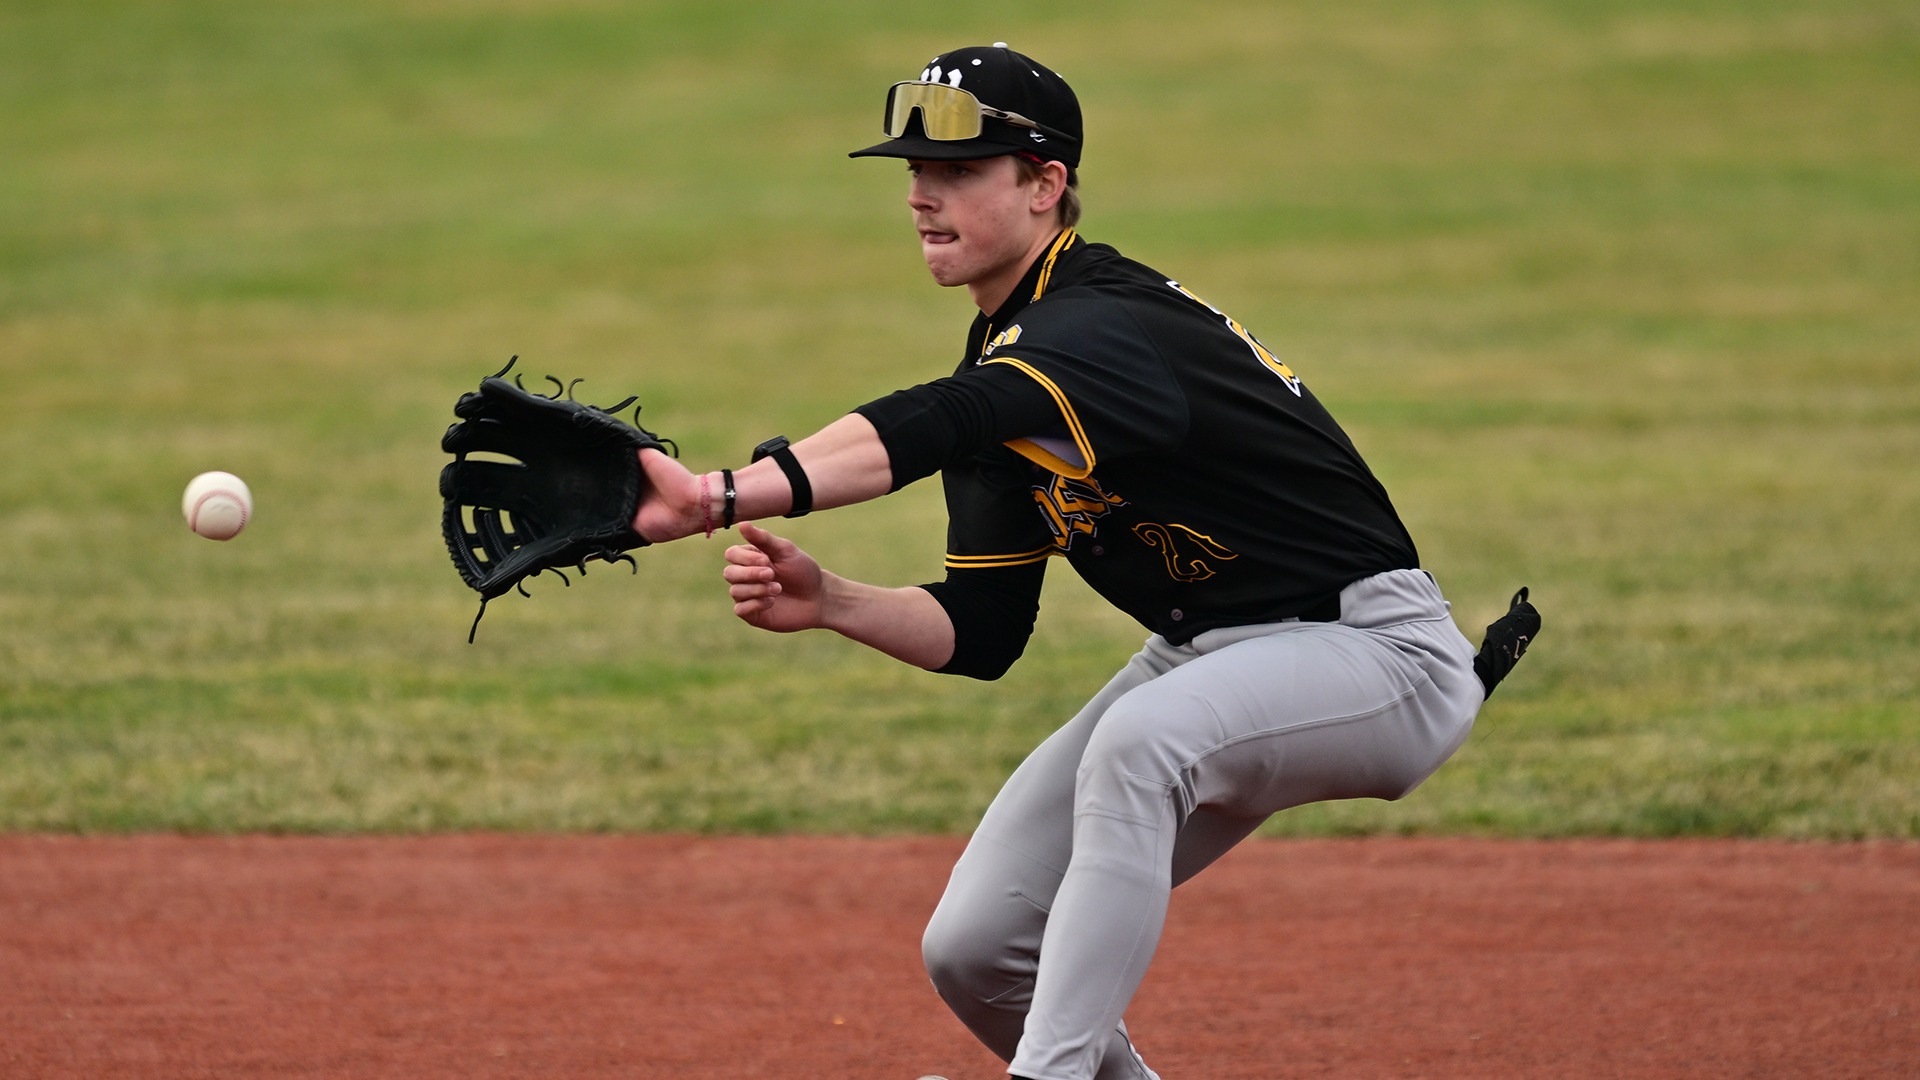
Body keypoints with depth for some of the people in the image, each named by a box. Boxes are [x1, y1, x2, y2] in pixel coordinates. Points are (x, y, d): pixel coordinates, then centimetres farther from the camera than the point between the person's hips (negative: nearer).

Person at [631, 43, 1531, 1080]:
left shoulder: (1106, 326, -25)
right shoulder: (1003, 364, 4)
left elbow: (925, 428, -45)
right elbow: (982, 633, 5)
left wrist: (724, 496, -57)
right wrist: (830, 602, -14)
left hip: (1377, 650, -9)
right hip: (1207, 654, 9)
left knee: (1138, 740, -39)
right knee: (974, 950, -3)